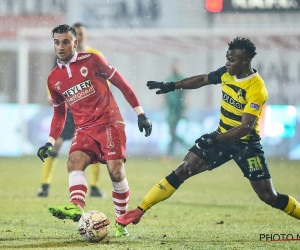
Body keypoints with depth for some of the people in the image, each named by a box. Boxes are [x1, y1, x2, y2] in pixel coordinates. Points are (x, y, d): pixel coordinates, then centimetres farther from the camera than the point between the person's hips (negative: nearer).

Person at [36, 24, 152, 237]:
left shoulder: (91, 60, -3)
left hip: (109, 123, -3)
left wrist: (140, 113, -1)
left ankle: (121, 222, 1)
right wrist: (51, 142, 10)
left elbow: (122, 84, 1)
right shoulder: (53, 79, 10)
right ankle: (77, 207, -46)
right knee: (74, 162, -25)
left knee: (116, 171, -14)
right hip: (84, 129, 4)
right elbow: (59, 114, 22)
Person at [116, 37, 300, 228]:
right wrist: (171, 86, 15)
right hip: (223, 137, 6)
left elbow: (246, 127, -30)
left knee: (269, 196, -7)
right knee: (183, 171, -5)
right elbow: (202, 80, 16)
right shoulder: (227, 73, -3)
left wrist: (217, 139, -38)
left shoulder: (256, 89, -24)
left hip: (246, 144, -6)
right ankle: (140, 211, -2)